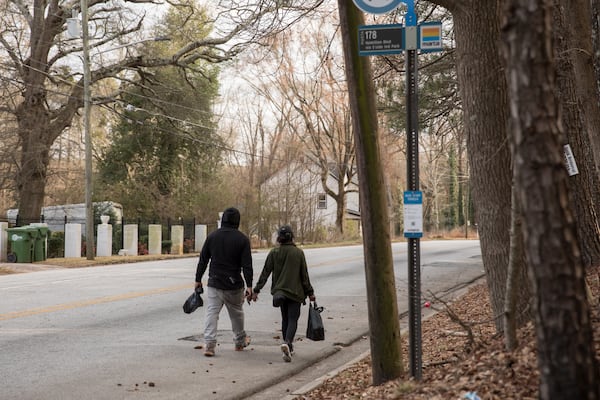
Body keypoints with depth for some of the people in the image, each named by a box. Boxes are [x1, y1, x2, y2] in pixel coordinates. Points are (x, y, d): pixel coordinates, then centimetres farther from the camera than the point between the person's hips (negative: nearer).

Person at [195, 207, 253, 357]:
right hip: (234, 285, 0)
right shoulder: (242, 239, -6)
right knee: (237, 313, 17)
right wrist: (249, 286, -7)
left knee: (211, 312, 0)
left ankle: (209, 344, -12)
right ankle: (240, 342, 32)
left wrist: (198, 279, 13)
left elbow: (203, 260, 5)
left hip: (214, 284, 1)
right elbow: (247, 265, -9)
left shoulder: (212, 236, 1)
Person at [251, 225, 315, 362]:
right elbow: (304, 275, -3)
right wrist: (309, 293, 4)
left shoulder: (274, 253, -2)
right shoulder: (298, 253, -6)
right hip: (295, 292, -3)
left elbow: (265, 273, -3)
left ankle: (288, 347, 21)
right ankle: (287, 343, -26)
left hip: (280, 291, 3)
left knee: (285, 319, 17)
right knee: (293, 319, -2)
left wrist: (256, 290, 3)